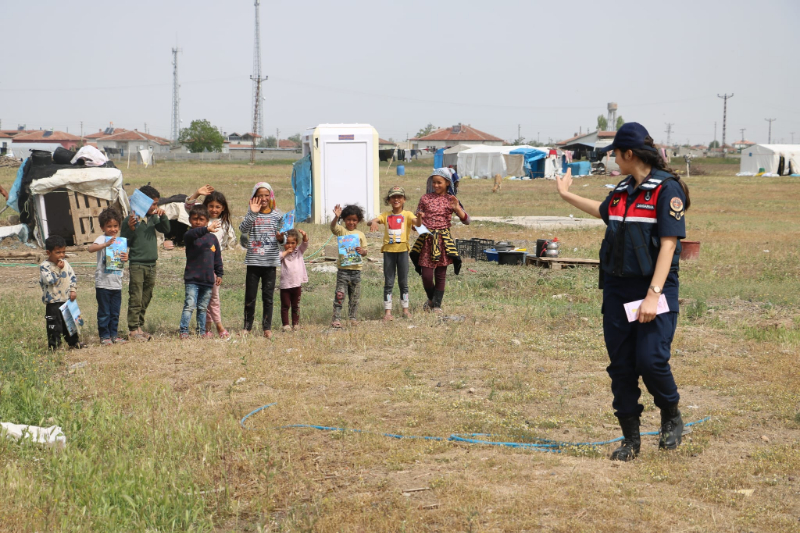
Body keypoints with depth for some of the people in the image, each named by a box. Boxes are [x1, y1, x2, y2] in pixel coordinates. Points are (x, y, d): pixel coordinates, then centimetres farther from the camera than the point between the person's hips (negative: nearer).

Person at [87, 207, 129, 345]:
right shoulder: (102, 239, -7)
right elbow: (91, 248, -26)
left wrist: (126, 258, -8)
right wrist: (106, 244, -42)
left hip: (117, 282, 5)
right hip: (103, 283, -5)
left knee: (115, 312, 11)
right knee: (104, 312, 0)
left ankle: (114, 334, 20)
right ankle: (104, 336, 8)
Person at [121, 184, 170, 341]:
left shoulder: (153, 218, 8)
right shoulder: (132, 219, -10)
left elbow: (166, 230, 12)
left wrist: (163, 216, -4)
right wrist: (130, 228, -26)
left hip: (152, 264, 7)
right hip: (137, 264, -7)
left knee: (146, 299, 11)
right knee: (135, 299, -6)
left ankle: (140, 327, 19)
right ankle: (133, 330, -2)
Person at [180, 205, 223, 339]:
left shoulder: (212, 238, 10)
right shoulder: (190, 236, -5)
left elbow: (217, 257, 18)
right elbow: (192, 234, -31)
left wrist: (219, 274, 16)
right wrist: (207, 229, -47)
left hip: (208, 280, 4)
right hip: (192, 279, -4)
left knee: (203, 308, 13)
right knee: (190, 306, -10)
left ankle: (202, 332, 22)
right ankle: (184, 331, -7)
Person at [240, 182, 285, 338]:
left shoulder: (277, 216, 6)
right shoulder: (251, 215, 1)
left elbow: (282, 237, 12)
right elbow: (243, 229, -15)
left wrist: (281, 237, -11)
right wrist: (253, 213, -24)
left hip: (270, 261, 1)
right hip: (253, 261, -1)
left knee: (268, 296, 5)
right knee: (250, 296, 4)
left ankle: (267, 327, 12)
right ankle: (247, 326, 16)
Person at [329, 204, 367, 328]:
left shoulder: (360, 234, 10)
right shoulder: (341, 231, 3)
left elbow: (365, 251, 11)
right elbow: (333, 227, -19)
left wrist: (362, 251, -12)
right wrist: (336, 217, -38)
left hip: (356, 268, 3)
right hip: (343, 268, -3)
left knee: (355, 296, 8)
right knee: (339, 294, -8)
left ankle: (353, 318, 18)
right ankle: (336, 319, -7)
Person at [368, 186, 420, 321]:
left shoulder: (407, 214, 1)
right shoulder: (386, 215, 6)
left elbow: (417, 222, -18)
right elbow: (370, 222, -5)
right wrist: (373, 222, -29)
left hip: (402, 249, -1)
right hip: (388, 250, 1)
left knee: (403, 281, 6)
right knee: (388, 282, 2)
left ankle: (405, 308, 17)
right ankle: (387, 311, 4)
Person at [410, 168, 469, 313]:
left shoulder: (451, 200, 4)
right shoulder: (425, 198, 5)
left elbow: (466, 220, 1)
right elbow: (417, 221, 11)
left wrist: (457, 208, -14)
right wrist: (419, 219, -12)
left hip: (443, 240, 0)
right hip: (427, 239, 0)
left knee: (441, 273, 4)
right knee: (426, 274, -4)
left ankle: (437, 304, 16)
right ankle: (431, 299, 22)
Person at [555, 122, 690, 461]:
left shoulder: (668, 188, -10)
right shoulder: (623, 190, 13)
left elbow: (669, 244, -16)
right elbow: (604, 212, 37)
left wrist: (654, 294, -23)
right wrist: (567, 195, 47)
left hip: (653, 288, -7)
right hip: (617, 289, 7)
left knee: (651, 360, -15)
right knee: (621, 366, 6)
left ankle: (671, 417, 13)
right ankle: (630, 439, 16)